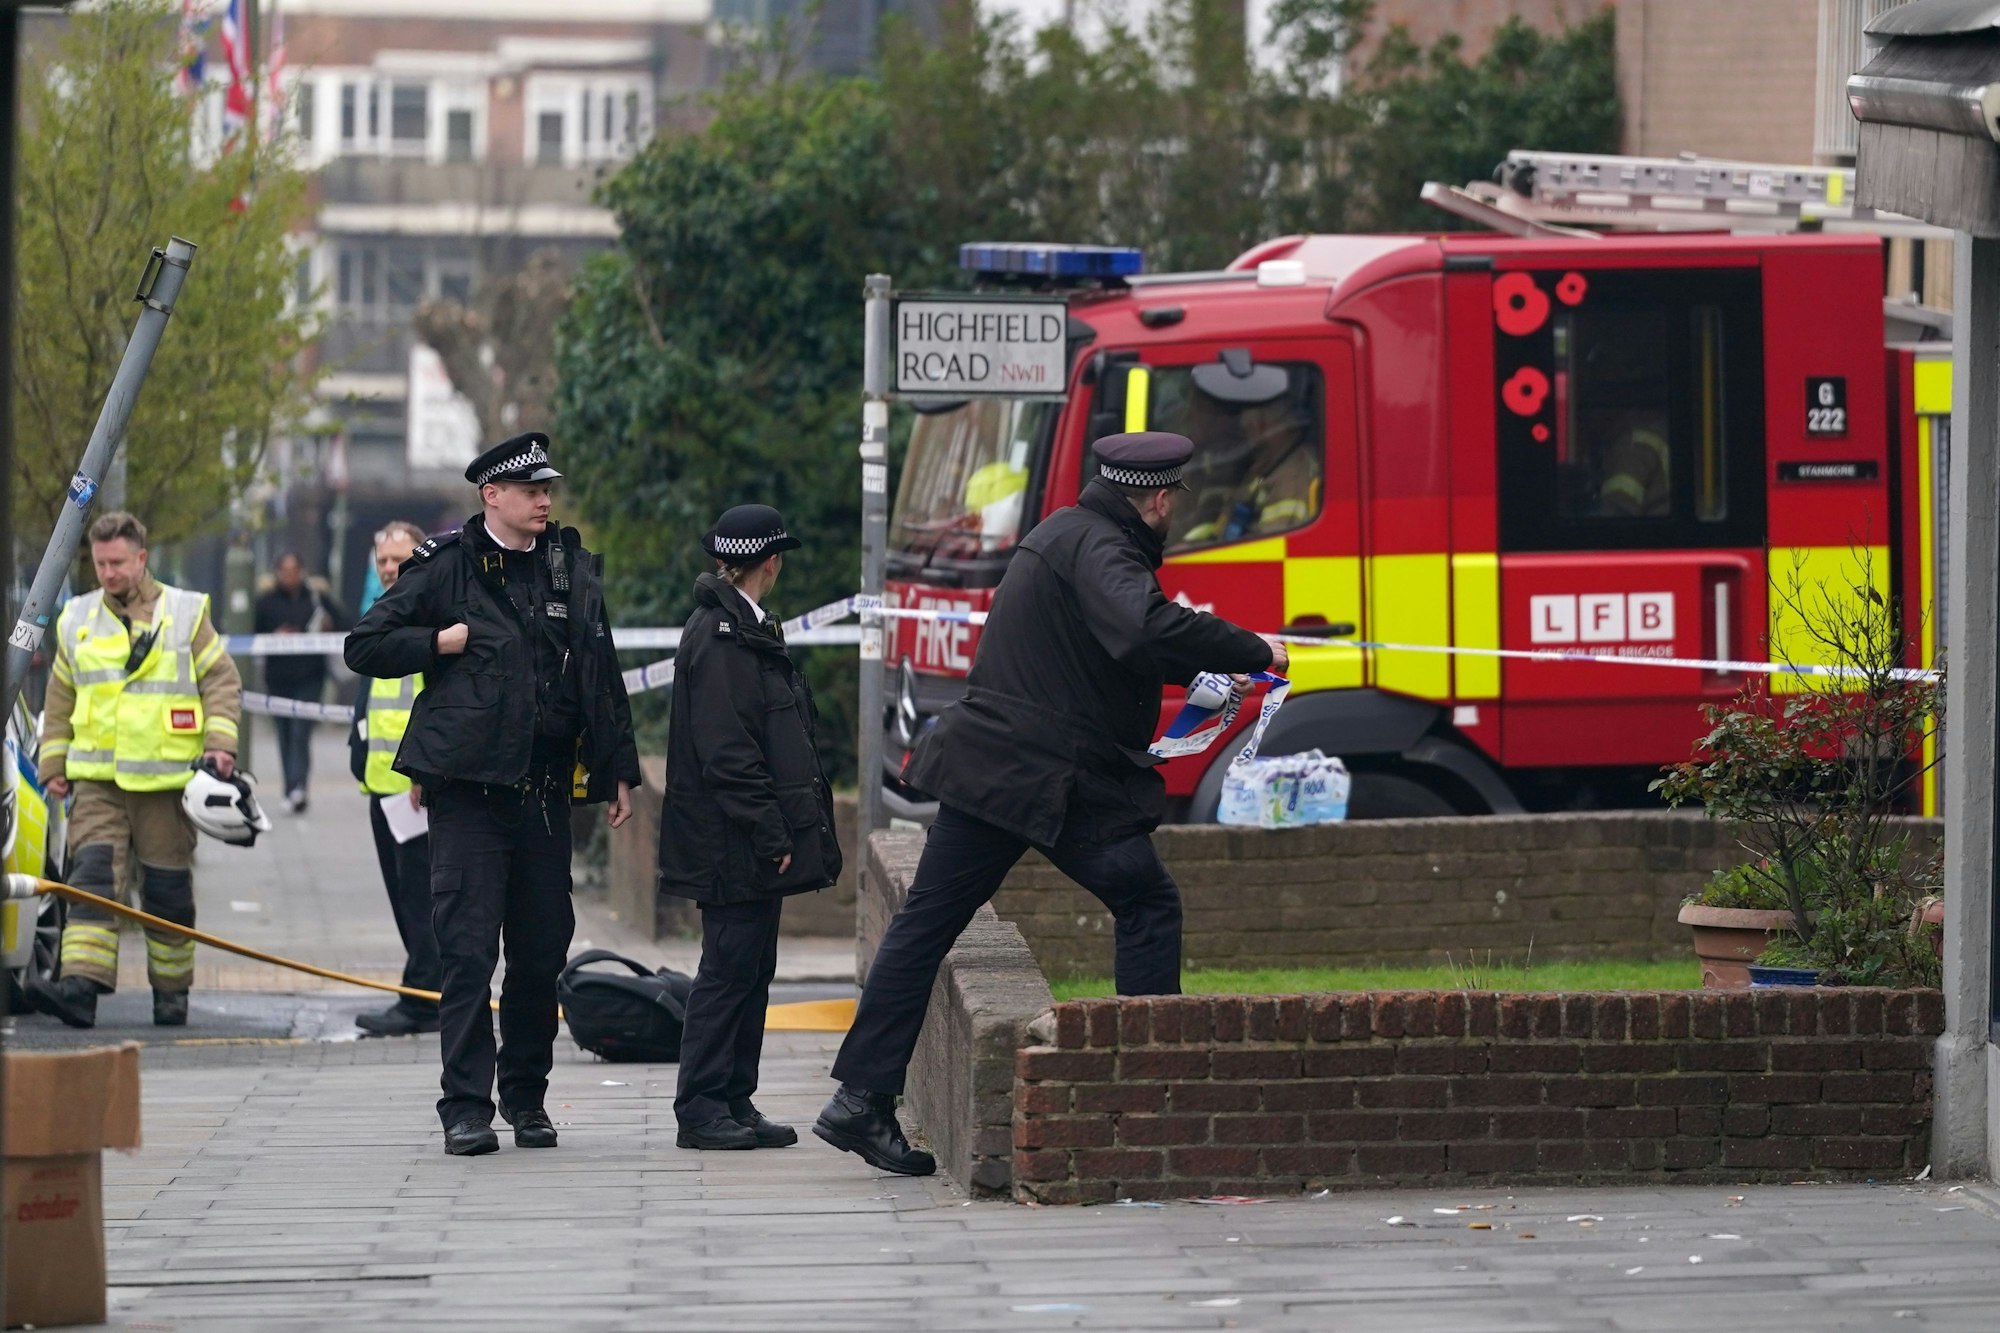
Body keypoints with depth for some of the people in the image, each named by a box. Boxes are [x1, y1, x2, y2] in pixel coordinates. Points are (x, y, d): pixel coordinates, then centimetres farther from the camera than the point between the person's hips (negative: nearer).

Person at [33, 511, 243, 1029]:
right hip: (97, 780, 2)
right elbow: (60, 700, 18)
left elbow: (222, 682, 3)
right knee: (92, 876, -14)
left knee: (168, 889, 4)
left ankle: (171, 991, 18)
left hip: (166, 780, -2)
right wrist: (54, 764, 13)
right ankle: (81, 988, -24)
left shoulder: (185, 614, 3)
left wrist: (219, 743, -10)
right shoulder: (78, 621, 11)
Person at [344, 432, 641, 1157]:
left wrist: (618, 771, 14)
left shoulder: (572, 569, 12)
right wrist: (443, 643, -9)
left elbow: (601, 676, 18)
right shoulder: (446, 567, 0)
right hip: (468, 786, -4)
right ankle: (466, 1107, -6)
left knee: (542, 950, 8)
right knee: (468, 949, -7)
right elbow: (365, 646, 3)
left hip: (545, 789, 4)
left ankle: (526, 1096, 21)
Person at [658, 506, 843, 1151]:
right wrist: (772, 837, -20)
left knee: (751, 970, 11)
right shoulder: (718, 639, -16)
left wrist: (782, 834, 17)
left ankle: (734, 1103, 15)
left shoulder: (746, 631, 17)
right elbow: (725, 753, -20)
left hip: (755, 845, 10)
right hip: (735, 848, -10)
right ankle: (701, 1110, -3)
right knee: (729, 969, -6)